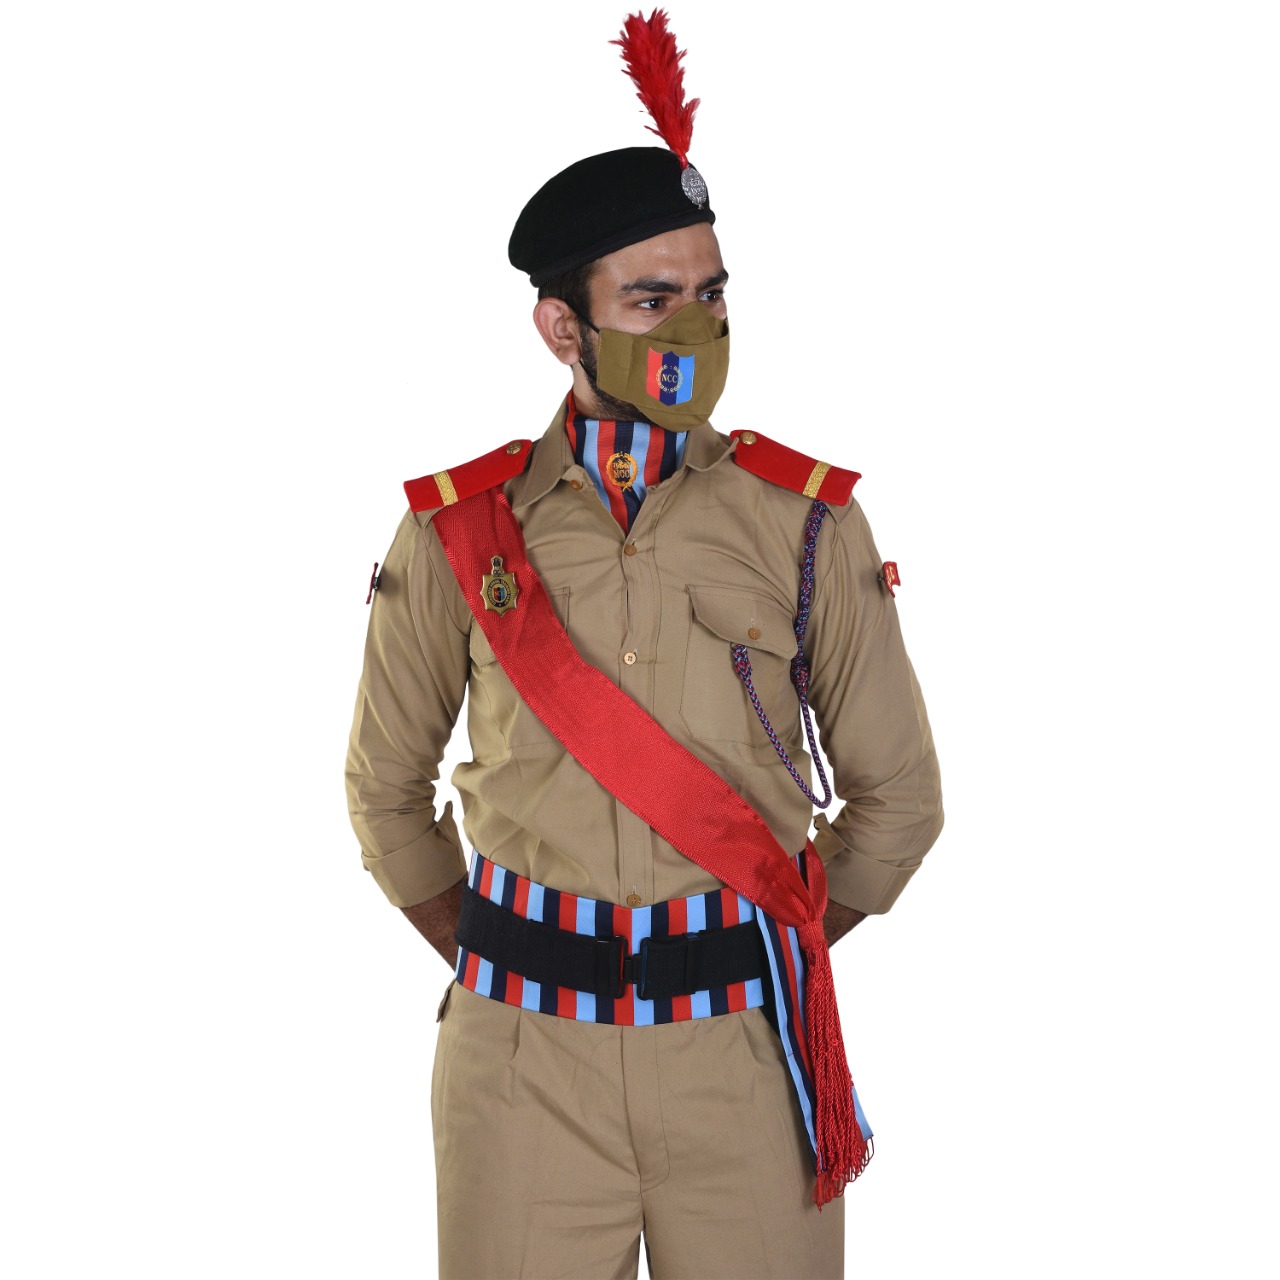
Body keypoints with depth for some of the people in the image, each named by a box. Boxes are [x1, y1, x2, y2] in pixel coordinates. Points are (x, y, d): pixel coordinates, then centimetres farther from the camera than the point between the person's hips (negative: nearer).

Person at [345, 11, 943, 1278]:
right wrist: (495, 976, 11)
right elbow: (387, 789, 12)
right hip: (521, 1060, 0)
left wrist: (764, 966, 9)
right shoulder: (459, 529, 1)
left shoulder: (807, 522, 0)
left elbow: (897, 794, 8)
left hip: (742, 1044, 0)